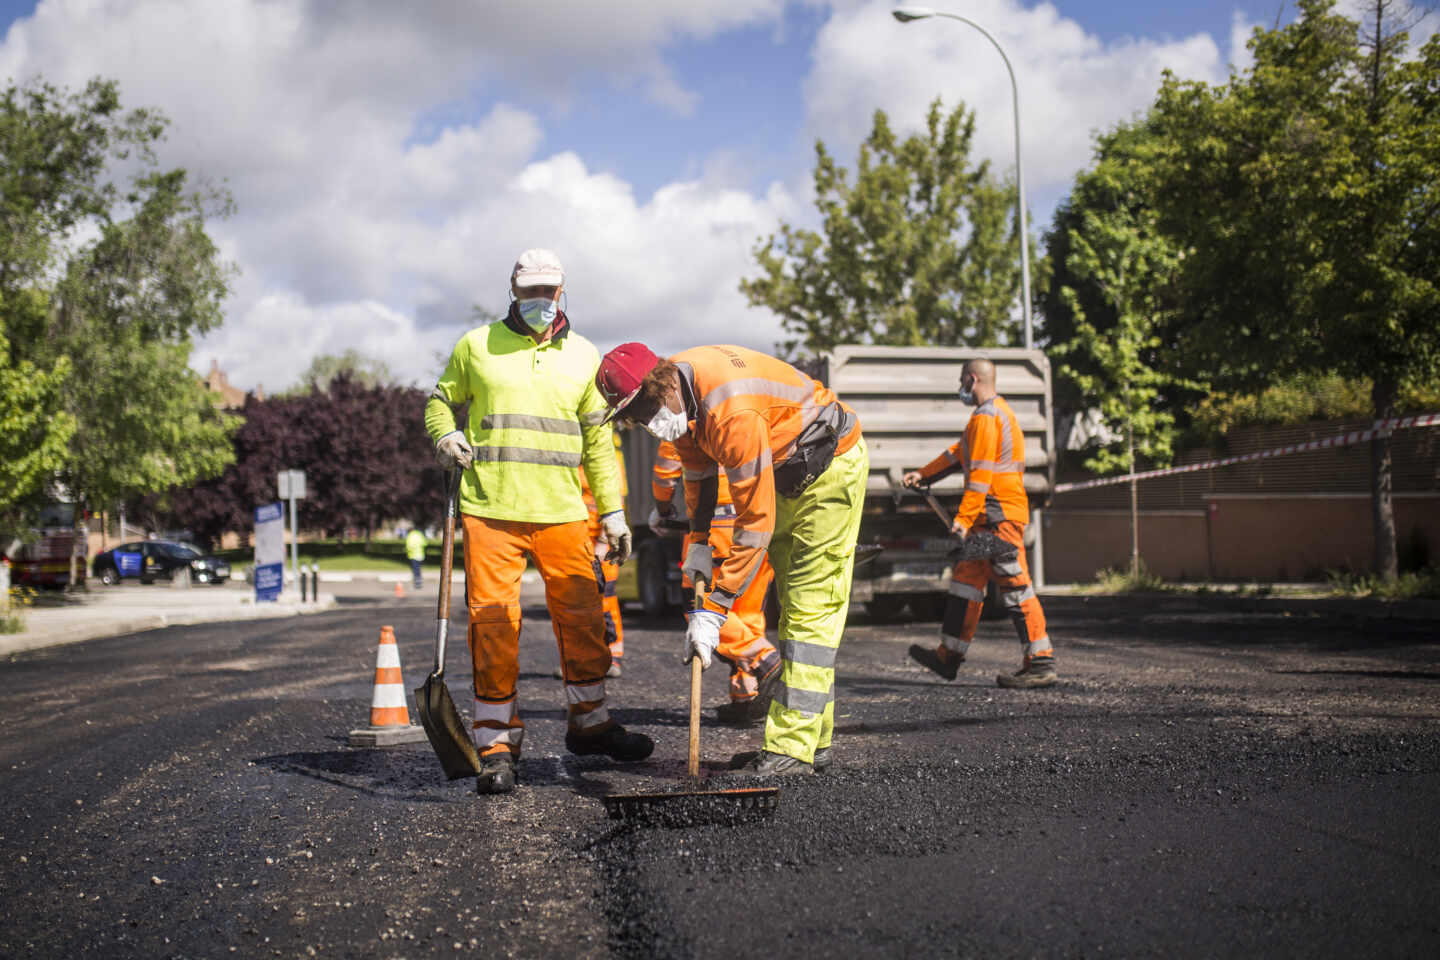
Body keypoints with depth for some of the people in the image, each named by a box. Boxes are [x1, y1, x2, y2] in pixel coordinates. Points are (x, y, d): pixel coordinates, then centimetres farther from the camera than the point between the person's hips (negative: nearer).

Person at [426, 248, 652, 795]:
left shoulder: (582, 355, 14)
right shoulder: (476, 346, 8)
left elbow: (597, 438, 17)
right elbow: (441, 400, 18)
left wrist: (613, 510, 13)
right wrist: (444, 435, -6)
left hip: (561, 511, 2)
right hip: (489, 508, -2)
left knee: (581, 615, 6)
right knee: (493, 621, -4)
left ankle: (589, 722, 25)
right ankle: (496, 742, 7)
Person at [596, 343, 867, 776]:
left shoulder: (733, 412, -38)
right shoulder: (677, 387, -10)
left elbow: (757, 518, -35)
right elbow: (700, 456, 10)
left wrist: (713, 609, -33)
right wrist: (698, 539, 4)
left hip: (831, 468, -10)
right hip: (786, 472, 10)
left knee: (811, 607, -14)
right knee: (793, 605, 11)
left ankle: (793, 748, -14)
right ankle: (813, 741, 18)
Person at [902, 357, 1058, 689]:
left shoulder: (986, 417, -12)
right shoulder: (999, 411, 20)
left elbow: (980, 473, -19)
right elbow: (961, 452, 28)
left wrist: (963, 517, -20)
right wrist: (923, 475, 29)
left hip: (1000, 514, -11)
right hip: (991, 518, 11)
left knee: (1015, 587, -10)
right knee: (966, 577, 13)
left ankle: (1041, 663, -8)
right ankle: (950, 656, 18)